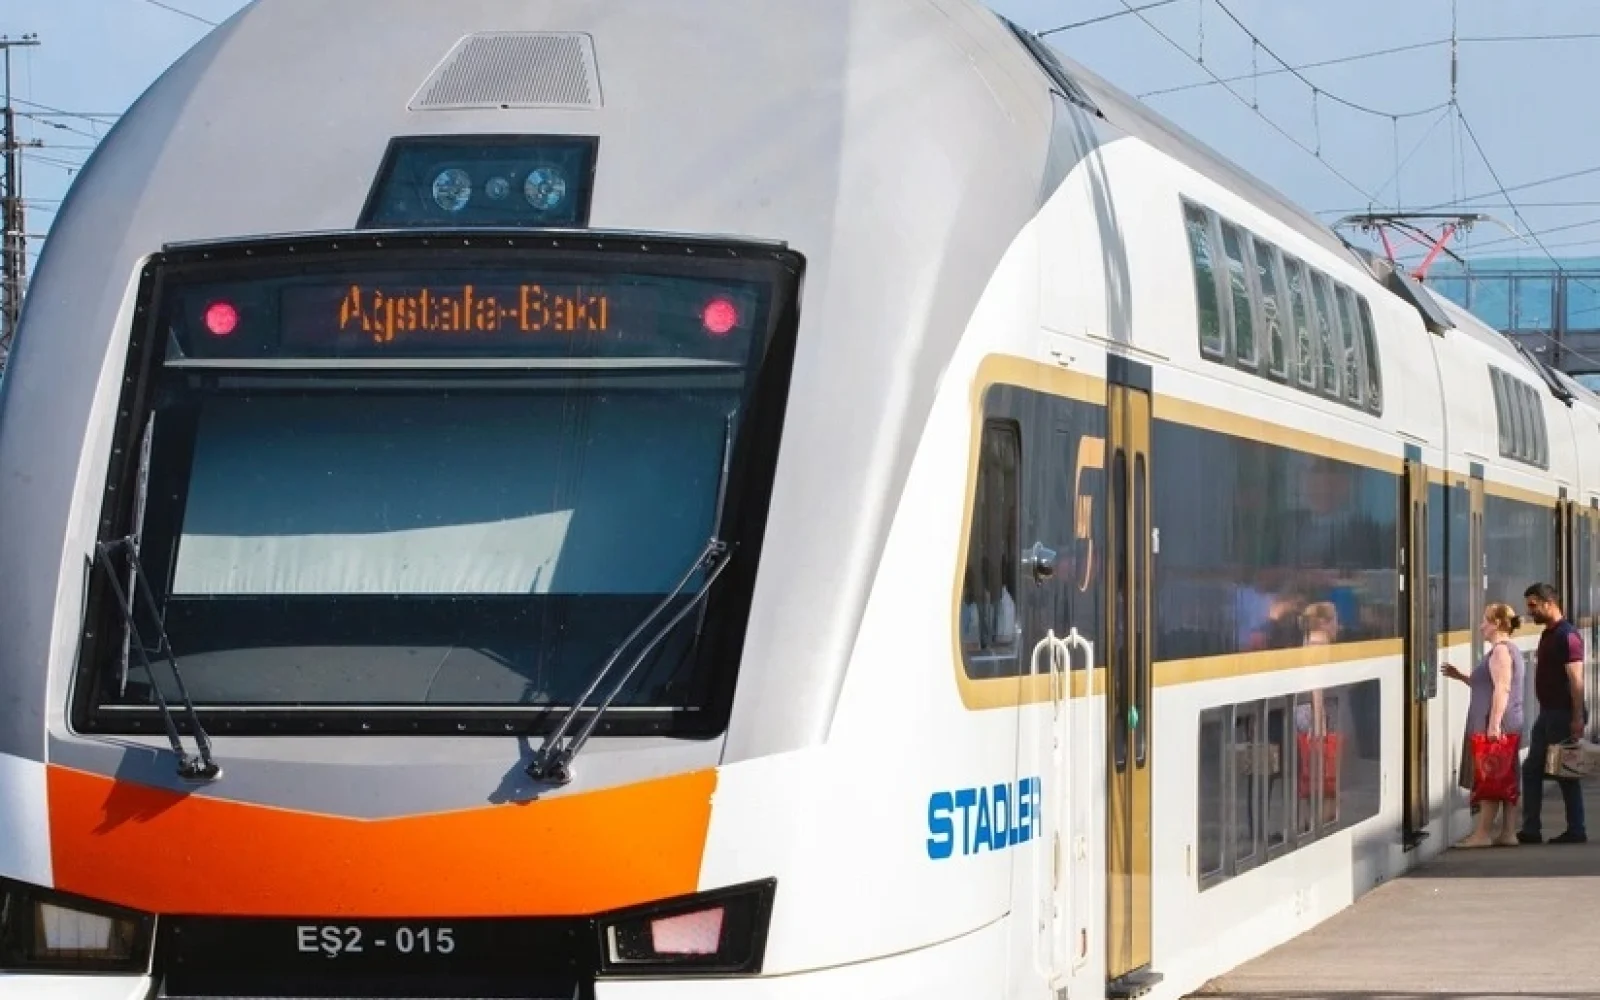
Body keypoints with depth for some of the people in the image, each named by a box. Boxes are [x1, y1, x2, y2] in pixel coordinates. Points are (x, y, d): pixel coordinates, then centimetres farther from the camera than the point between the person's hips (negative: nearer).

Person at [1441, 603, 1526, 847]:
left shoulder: (1500, 651, -11)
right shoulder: (1510, 650, 21)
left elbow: (1502, 689, -20)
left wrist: (1493, 724, -25)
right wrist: (1461, 677, 26)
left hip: (1495, 726, -10)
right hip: (1510, 726, 10)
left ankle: (1482, 834, -6)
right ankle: (1508, 832, 9)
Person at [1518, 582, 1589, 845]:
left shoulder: (1567, 636, -16)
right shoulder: (1548, 635, 14)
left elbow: (1576, 679, -20)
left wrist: (1578, 718, -24)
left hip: (1564, 714, -10)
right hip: (1548, 713, 10)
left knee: (1566, 773, -3)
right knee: (1532, 769, 8)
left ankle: (1576, 831, 5)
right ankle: (1530, 830, 11)